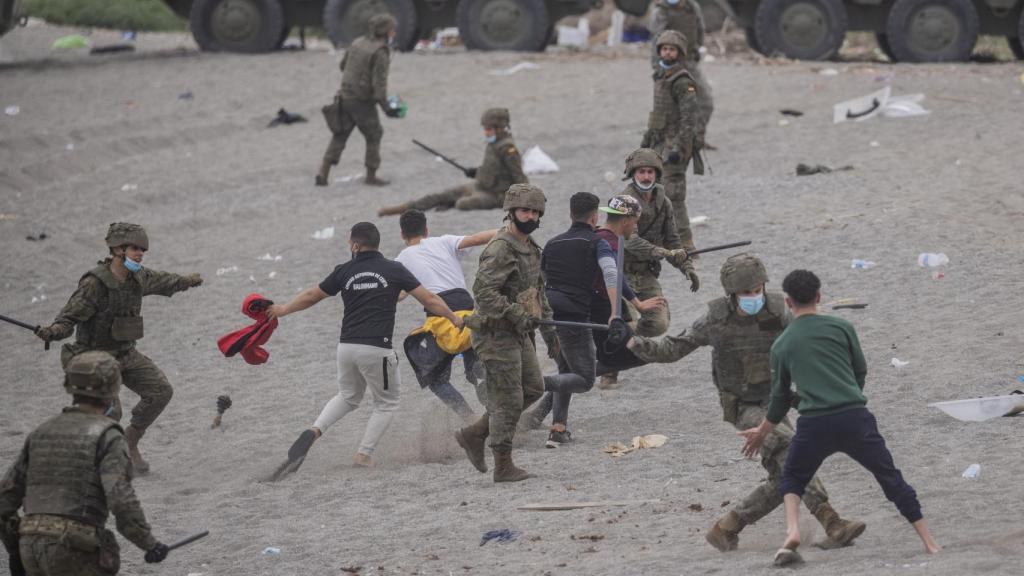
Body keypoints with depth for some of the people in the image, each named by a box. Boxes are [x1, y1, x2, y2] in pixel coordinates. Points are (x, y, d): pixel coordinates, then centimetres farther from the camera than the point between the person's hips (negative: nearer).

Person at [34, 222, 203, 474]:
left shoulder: (136, 278, -1)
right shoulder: (94, 283, -24)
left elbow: (159, 281, 23)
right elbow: (68, 319, -28)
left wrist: (185, 281, 43)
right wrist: (52, 332, -51)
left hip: (126, 354, 7)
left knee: (160, 391, -7)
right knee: (108, 412, -23)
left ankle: (130, 440, 15)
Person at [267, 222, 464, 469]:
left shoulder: (344, 272, 6)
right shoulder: (394, 270, -1)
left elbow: (311, 296, 18)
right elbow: (429, 300, 3)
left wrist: (283, 310, 34)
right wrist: (454, 319, 16)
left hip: (346, 347, 4)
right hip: (376, 350, -3)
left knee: (348, 396, 25)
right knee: (386, 403, 15)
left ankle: (314, 431, 2)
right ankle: (364, 455, 6)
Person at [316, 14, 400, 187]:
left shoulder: (358, 43, 7)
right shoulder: (380, 53, -17)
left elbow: (344, 65, 21)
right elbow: (379, 83, -22)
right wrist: (386, 108, -19)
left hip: (345, 96, 6)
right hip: (363, 102, -6)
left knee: (339, 136, 11)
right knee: (373, 136, 12)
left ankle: (323, 173, 1)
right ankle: (371, 176, 17)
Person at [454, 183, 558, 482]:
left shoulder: (531, 248, 13)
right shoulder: (500, 250, -18)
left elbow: (538, 289, 25)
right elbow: (484, 290, -28)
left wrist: (547, 324, 19)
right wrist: (516, 314, -29)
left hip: (519, 333, 10)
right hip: (496, 333, -10)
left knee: (533, 388, 14)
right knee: (508, 400, -5)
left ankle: (474, 434, 21)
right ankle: (503, 466, 4)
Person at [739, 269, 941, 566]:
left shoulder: (781, 344, 12)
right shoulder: (842, 328, 9)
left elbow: (781, 396, 22)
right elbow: (861, 372, 15)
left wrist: (763, 432, 38)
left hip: (814, 424, 0)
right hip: (855, 417, 0)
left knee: (792, 479, 21)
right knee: (891, 478, 11)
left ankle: (792, 532, -5)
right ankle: (929, 542, 9)